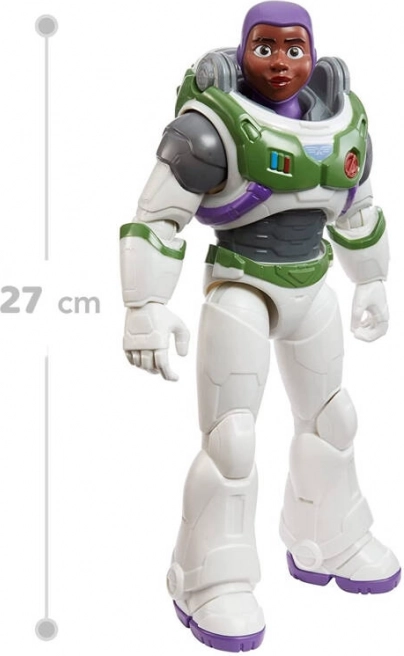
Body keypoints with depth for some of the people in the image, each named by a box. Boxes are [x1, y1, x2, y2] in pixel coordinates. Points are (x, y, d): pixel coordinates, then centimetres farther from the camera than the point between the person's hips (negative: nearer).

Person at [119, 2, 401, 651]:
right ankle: (209, 585, 7)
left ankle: (326, 544, 38)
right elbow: (155, 217, -15)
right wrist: (148, 309, -21)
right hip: (240, 292, -7)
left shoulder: (341, 119, 4)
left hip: (311, 291, 7)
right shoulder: (214, 125, -15)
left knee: (329, 417, 17)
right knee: (231, 438, -10)